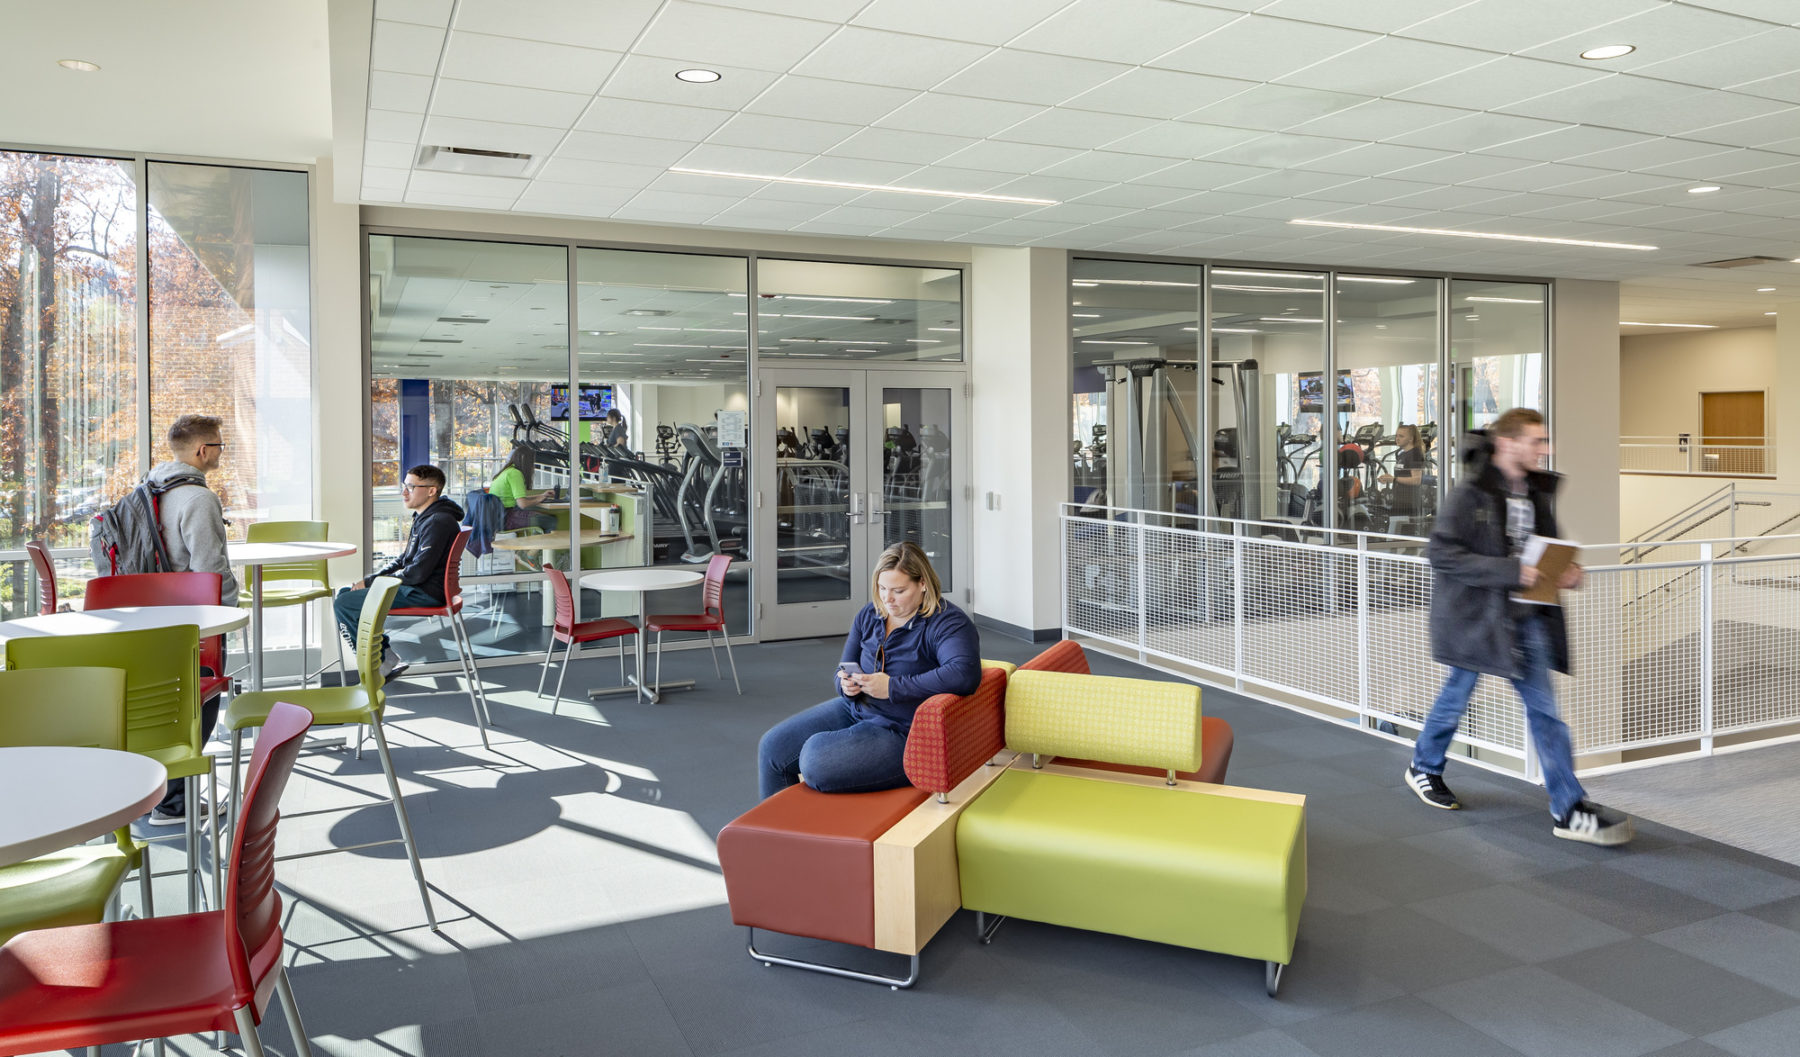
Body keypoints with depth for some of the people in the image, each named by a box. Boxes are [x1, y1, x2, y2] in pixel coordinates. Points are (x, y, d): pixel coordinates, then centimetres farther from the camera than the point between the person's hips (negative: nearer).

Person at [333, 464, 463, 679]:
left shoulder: (439, 522, -18)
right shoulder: (423, 518, 15)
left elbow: (418, 572, -23)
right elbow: (403, 560, 22)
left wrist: (371, 583, -13)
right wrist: (370, 579, 6)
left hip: (425, 594, -11)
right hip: (414, 588, 11)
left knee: (344, 605, -14)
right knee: (344, 595, 15)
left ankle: (383, 664, -2)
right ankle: (386, 657, 10)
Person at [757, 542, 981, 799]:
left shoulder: (948, 623, -14)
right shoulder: (869, 615, 8)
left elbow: (965, 674, -33)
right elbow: (843, 668, 18)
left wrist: (892, 687, -30)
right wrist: (846, 684, -9)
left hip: (900, 730, -8)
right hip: (854, 709, 8)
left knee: (815, 762, -25)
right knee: (772, 747, 0)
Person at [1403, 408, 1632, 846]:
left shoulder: (1537, 491, 7)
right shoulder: (1472, 493, -16)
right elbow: (1441, 552, -22)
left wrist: (1565, 571, -2)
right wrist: (1508, 571, -26)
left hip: (1525, 616, 6)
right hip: (1476, 613, -6)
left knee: (1544, 708, 4)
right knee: (1456, 695, 11)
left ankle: (1568, 809, 7)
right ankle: (1424, 768, 36)